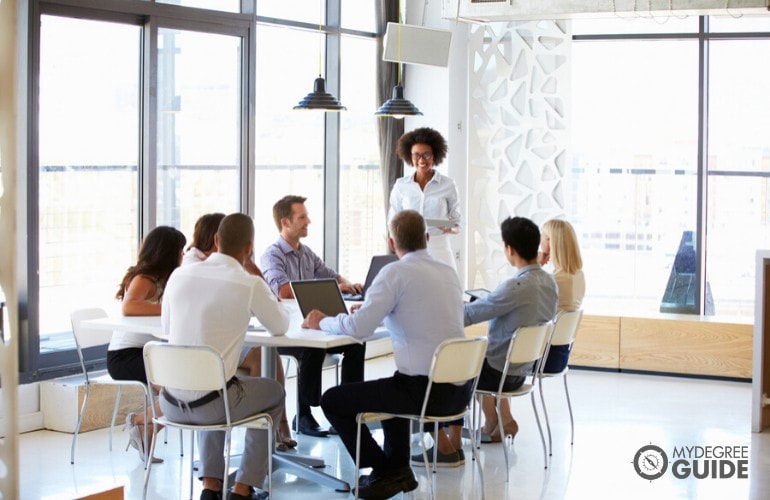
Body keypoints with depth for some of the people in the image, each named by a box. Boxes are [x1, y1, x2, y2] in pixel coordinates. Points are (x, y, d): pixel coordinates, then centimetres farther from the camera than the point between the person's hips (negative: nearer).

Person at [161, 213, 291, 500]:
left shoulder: (180, 275, 2)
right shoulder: (250, 285, -11)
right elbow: (280, 327, 7)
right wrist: (260, 304, 28)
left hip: (170, 402, 5)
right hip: (207, 403, -4)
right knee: (273, 393, 25)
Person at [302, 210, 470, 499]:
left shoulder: (396, 273, -11)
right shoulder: (449, 273, 11)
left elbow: (358, 329, -16)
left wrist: (321, 322, 3)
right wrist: (370, 312, 32)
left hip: (425, 389, -8)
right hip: (460, 389, 8)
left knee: (332, 401, 8)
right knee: (391, 389, 38)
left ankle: (386, 472, 13)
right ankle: (398, 467, 32)